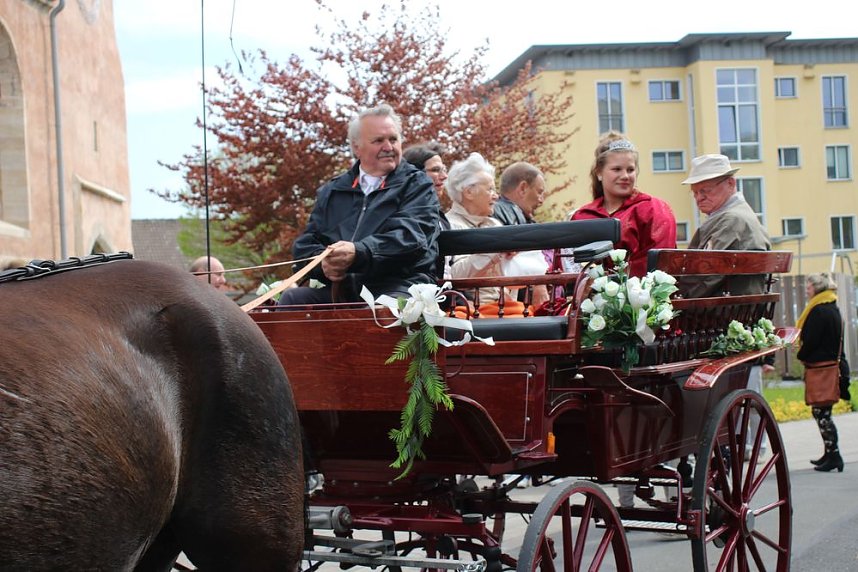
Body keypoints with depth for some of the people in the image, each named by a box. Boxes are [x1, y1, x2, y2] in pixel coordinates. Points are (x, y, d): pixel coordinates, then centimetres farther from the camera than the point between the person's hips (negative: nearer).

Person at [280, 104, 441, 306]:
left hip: (398, 288, -4)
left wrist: (358, 253, -26)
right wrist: (323, 263, -8)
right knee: (291, 298, -22)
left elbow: (409, 236, -9)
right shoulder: (332, 191, 22)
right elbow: (304, 245, 18)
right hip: (342, 289, 5)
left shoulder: (417, 185, 9)